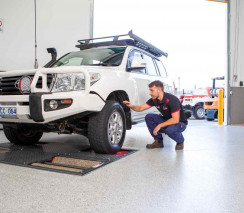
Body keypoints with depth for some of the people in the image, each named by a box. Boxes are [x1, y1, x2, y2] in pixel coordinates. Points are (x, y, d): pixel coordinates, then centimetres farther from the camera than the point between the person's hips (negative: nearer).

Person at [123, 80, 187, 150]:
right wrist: (131, 106, -24)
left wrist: (160, 125, -32)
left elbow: (175, 120, -31)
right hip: (166, 120, 7)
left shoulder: (172, 100, -28)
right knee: (148, 117, -12)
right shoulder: (154, 100, -8)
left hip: (180, 122, -6)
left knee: (170, 130, -39)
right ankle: (159, 141, 1)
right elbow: (140, 108, -3)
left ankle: (180, 141, -3)